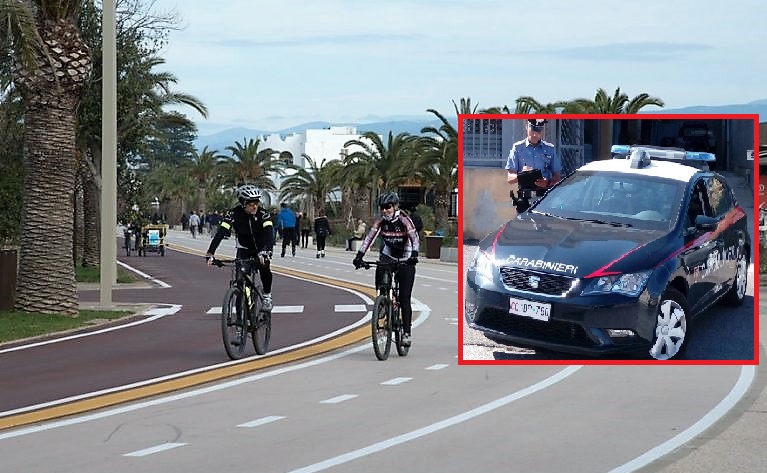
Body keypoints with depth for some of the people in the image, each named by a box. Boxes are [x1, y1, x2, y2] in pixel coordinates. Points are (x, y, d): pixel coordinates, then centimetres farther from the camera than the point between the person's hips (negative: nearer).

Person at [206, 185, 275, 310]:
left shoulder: (263, 214, -25)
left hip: (261, 248, -1)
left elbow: (269, 233, -38)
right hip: (244, 248, 1)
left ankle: (267, 296, -1)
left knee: (264, 268, -25)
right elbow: (220, 233, -32)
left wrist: (265, 252, -56)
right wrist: (210, 253, -45)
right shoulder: (234, 214, -24)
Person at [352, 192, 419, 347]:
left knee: (404, 299, -8)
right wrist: (359, 255, -26)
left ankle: (406, 332, -3)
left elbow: (414, 237, -29)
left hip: (405, 260, -3)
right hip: (388, 256, 3)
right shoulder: (380, 220, -9)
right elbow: (369, 237, -14)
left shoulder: (404, 220, -19)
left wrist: (414, 255, -46)